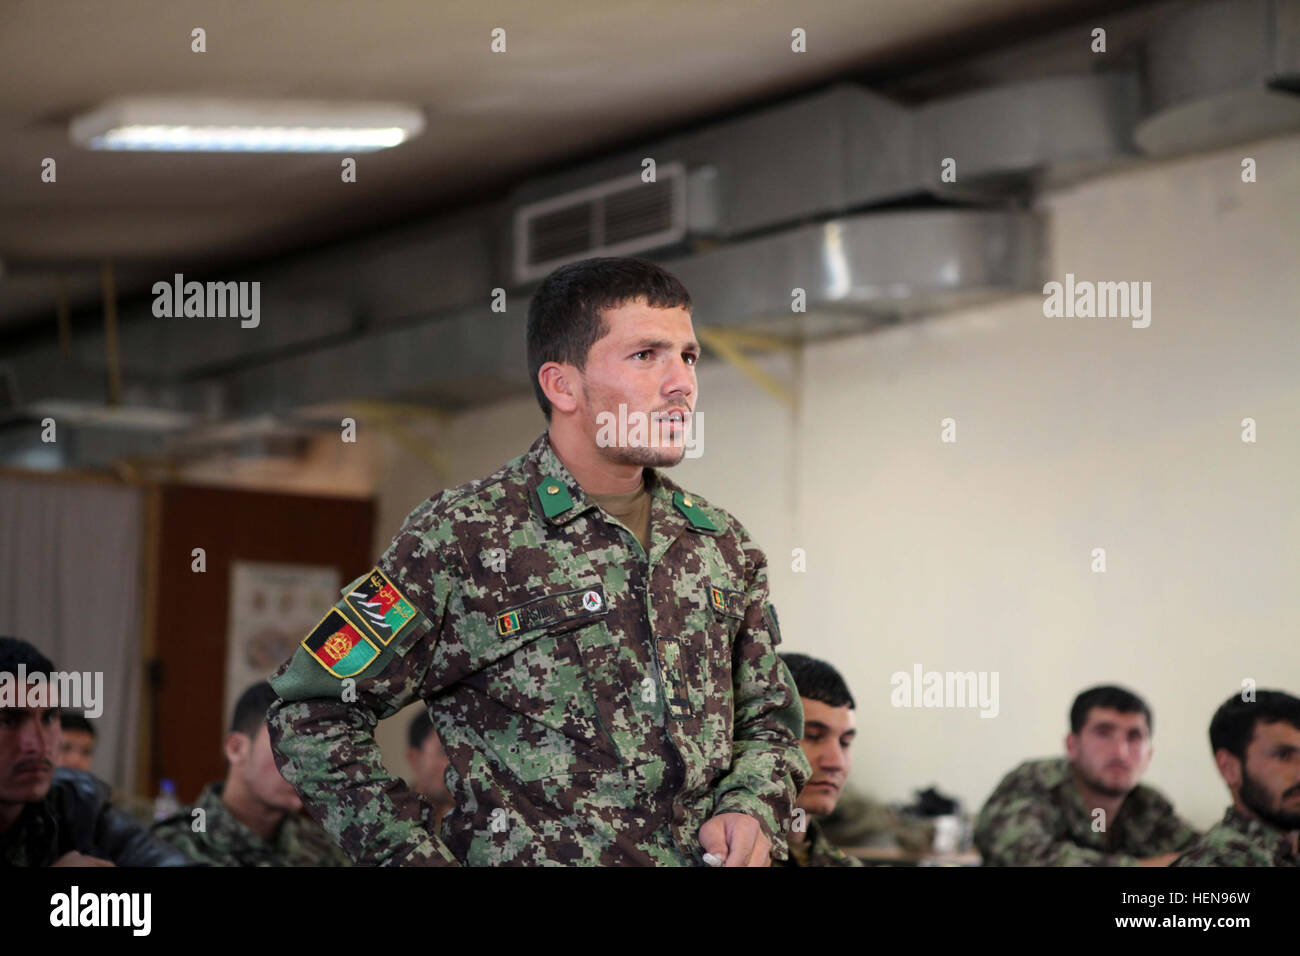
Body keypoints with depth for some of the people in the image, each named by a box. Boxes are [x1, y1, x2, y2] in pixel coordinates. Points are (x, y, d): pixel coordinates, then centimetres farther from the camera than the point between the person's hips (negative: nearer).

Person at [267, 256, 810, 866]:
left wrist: (753, 811, 1)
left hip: (705, 856, 5)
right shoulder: (464, 539, -6)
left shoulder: (724, 547, 10)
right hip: (527, 856, -5)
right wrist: (421, 856, -10)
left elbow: (769, 720, 21)